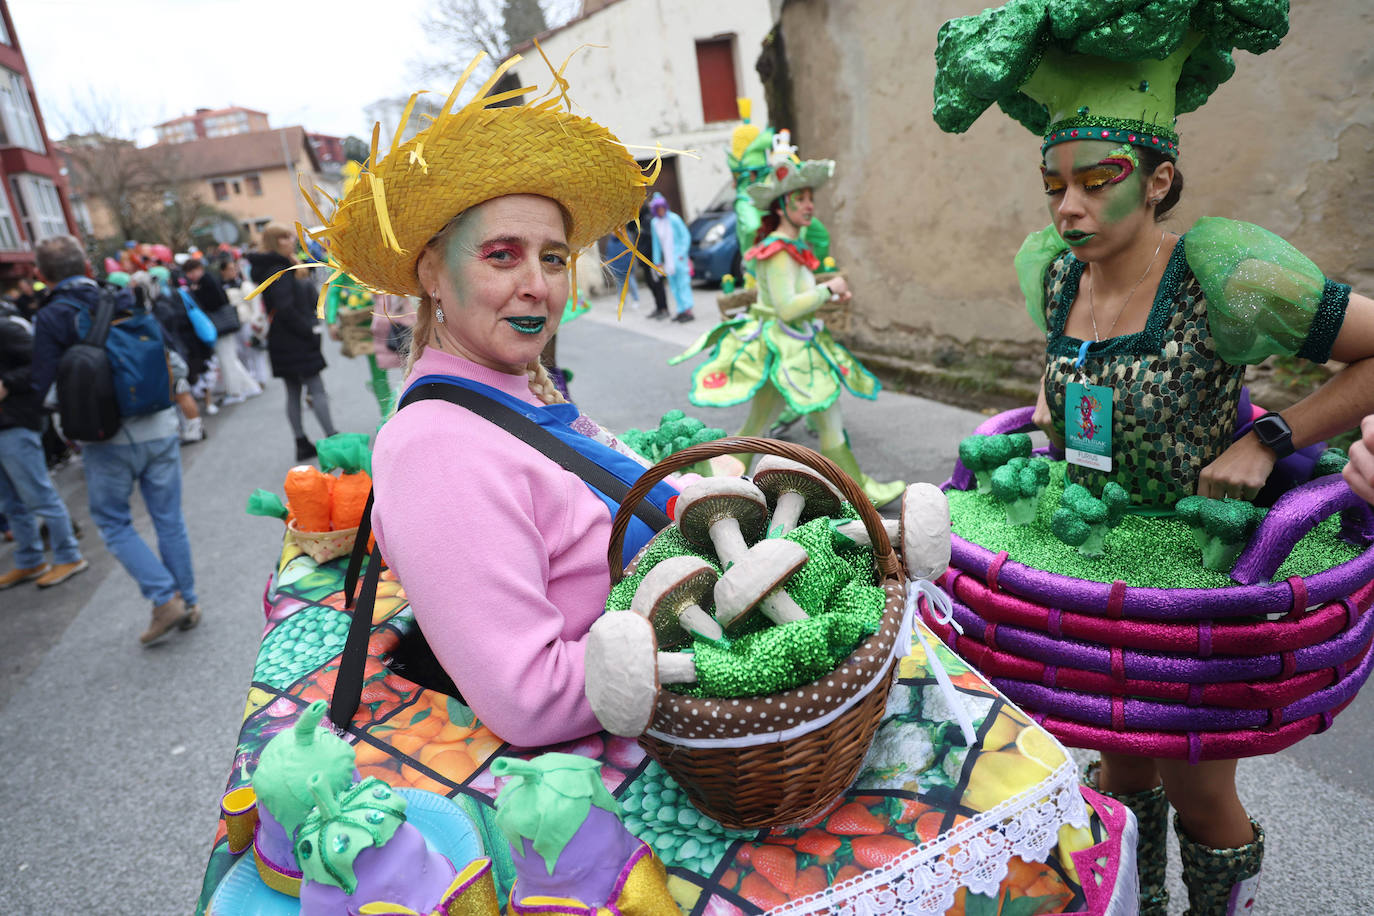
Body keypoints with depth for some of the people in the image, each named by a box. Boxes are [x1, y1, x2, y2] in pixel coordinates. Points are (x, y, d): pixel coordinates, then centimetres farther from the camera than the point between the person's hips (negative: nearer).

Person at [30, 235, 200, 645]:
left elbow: (41, 385, -10)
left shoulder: (50, 319, -8)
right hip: (159, 428, 3)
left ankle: (165, 598, 1)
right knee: (169, 519, 12)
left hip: (108, 439, -3)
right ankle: (187, 602, 19)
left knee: (113, 523, 13)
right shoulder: (128, 300, 2)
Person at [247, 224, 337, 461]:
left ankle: (302, 443, 16)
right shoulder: (277, 270, -15)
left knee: (293, 393, 10)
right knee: (317, 389, -7)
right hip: (294, 342, -10)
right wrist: (310, 331, -15)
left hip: (282, 343, 10)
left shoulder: (281, 267, 15)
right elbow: (285, 309, -21)